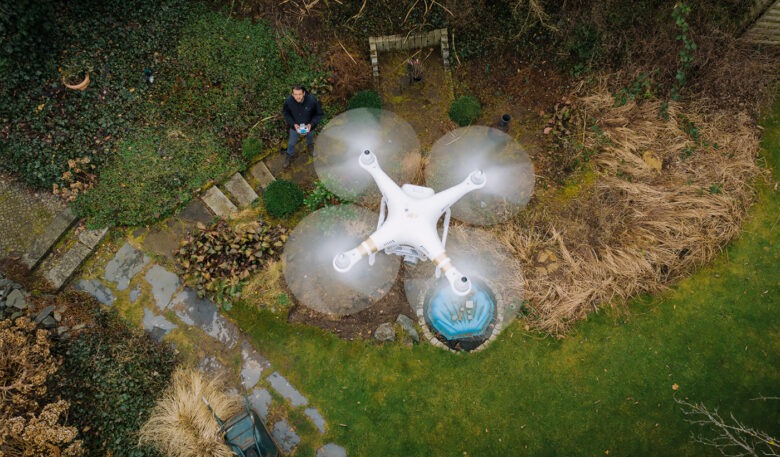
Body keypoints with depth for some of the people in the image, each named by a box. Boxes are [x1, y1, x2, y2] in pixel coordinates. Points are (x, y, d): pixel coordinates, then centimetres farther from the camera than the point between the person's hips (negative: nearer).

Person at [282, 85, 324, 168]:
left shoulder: (312, 100, -35)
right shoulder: (288, 101, -32)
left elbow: (319, 114, -19)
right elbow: (285, 113, -11)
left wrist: (311, 124, -30)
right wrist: (293, 124, -23)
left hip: (308, 125, 0)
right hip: (295, 126, 0)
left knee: (309, 137, 33)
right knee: (292, 142, 22)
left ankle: (310, 146, 68)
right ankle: (289, 156, 52)